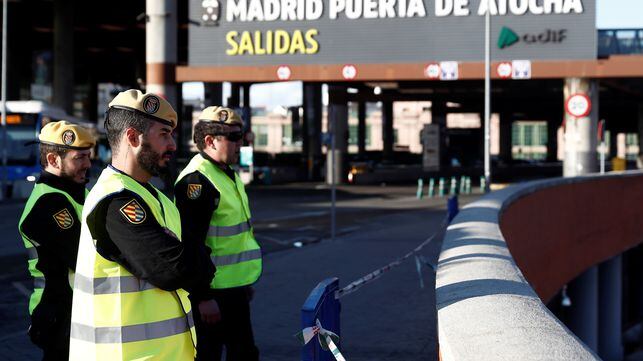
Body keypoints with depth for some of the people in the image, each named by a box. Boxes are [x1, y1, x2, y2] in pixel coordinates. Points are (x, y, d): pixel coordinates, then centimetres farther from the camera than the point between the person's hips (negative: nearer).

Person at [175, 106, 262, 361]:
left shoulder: (228, 176, 14)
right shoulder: (197, 180, -19)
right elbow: (191, 245, -24)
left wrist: (246, 282, 26)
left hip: (235, 289, 10)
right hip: (212, 293, -10)